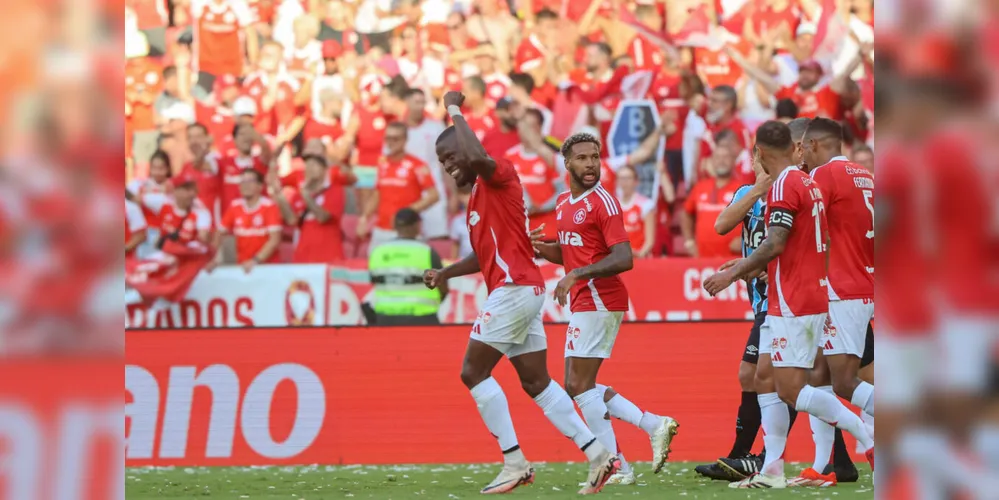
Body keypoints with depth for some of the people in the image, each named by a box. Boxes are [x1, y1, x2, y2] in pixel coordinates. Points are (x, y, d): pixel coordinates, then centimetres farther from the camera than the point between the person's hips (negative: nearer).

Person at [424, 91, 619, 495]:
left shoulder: (498, 177, -8)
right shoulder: (477, 195, 20)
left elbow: (477, 156, -32)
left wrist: (454, 110, -18)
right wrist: (444, 273, 17)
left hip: (514, 289, -10)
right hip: (523, 291, 10)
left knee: (473, 372, -7)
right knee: (536, 382, 9)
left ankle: (515, 462, -8)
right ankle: (597, 454, 7)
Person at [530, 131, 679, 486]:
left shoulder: (603, 202, -13)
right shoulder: (563, 203, 14)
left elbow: (624, 259, -20)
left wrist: (575, 275, -26)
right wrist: (541, 248, 6)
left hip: (599, 302, -9)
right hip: (583, 304, 9)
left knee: (579, 384, -8)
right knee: (579, 386, 10)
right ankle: (654, 425, 13)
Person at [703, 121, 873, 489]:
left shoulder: (784, 184, -14)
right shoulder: (808, 183, 15)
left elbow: (775, 243, -21)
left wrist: (733, 273, -12)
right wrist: (751, 267, 26)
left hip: (792, 304, -10)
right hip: (812, 297, 10)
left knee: (791, 391, -10)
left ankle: (869, 442, -12)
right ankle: (772, 471, 9)